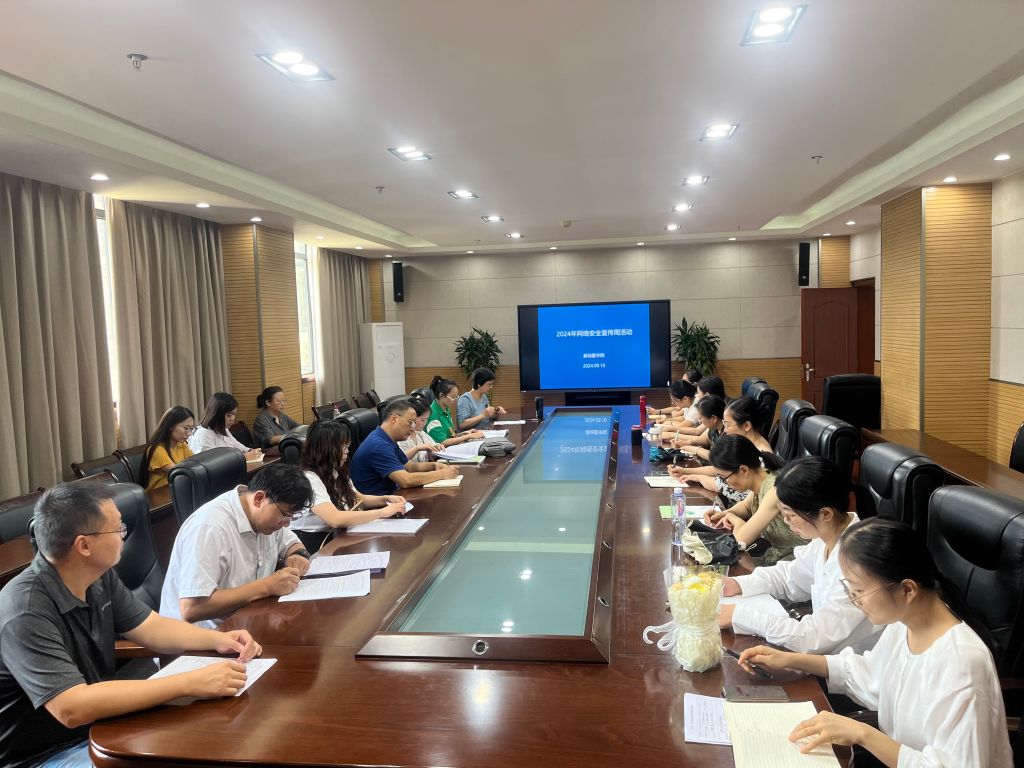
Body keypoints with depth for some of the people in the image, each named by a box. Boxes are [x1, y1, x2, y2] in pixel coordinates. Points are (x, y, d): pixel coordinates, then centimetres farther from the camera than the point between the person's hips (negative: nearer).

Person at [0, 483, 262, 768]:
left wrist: (217, 640, -11)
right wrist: (188, 683, -37)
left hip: (100, 726, 8)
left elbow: (151, 628, 7)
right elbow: (72, 709, -36)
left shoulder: (99, 576, -3)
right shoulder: (26, 613, -29)